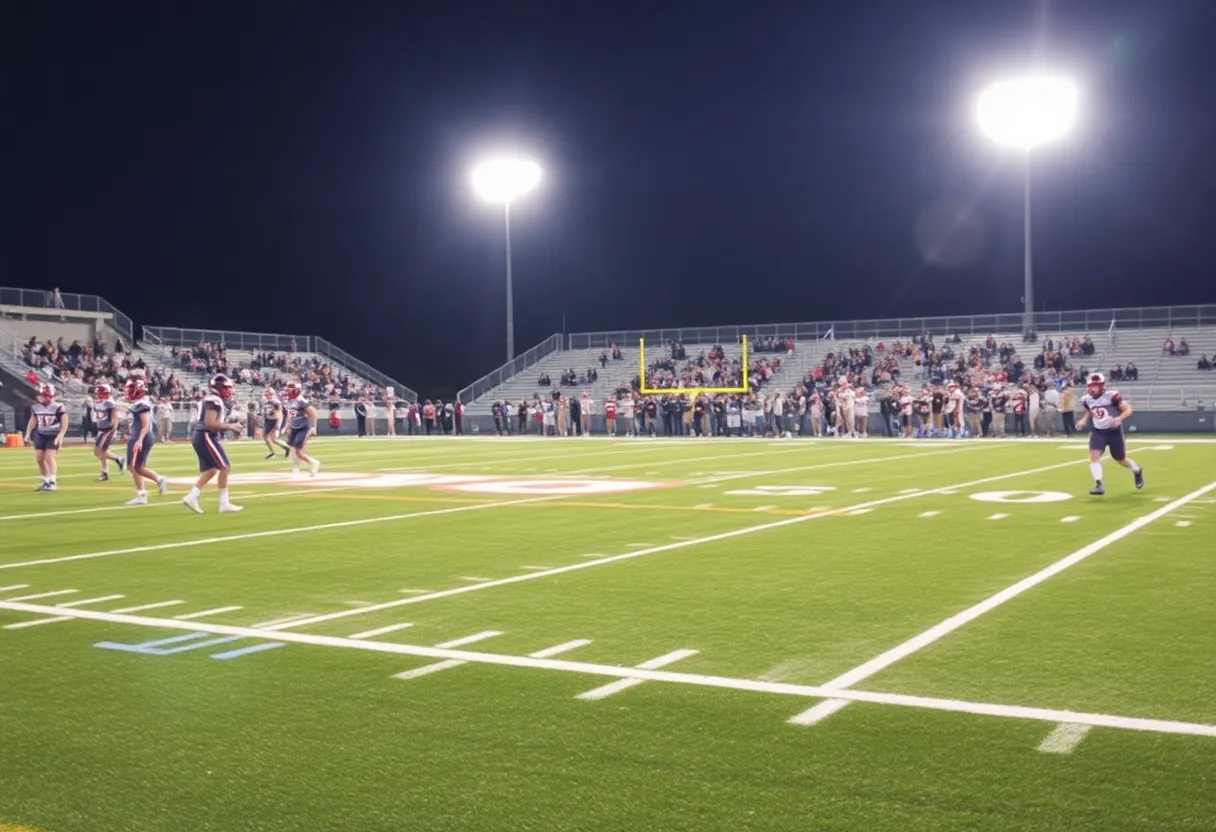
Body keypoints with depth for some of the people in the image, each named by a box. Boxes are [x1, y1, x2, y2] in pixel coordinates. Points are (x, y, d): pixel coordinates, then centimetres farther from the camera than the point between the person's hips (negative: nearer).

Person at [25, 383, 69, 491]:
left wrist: (60, 437, -20)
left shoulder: (58, 407, -15)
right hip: (40, 435, 6)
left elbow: (64, 423, -13)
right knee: (39, 458, 3)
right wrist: (28, 434, 8)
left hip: (54, 435, -6)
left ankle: (52, 482, -8)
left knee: (49, 457, -16)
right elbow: (32, 421, 14)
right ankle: (46, 481, 15)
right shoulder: (35, 407, 1)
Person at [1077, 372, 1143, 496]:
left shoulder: (1111, 396, -20)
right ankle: (1099, 485, -22)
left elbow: (1128, 409, -17)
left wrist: (1119, 418, -35)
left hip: (1114, 431, -4)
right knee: (1094, 456, -20)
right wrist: (1083, 420, 1)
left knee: (1121, 460, 11)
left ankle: (1137, 471, 44)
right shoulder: (1087, 399, -4)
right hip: (1098, 432, 4)